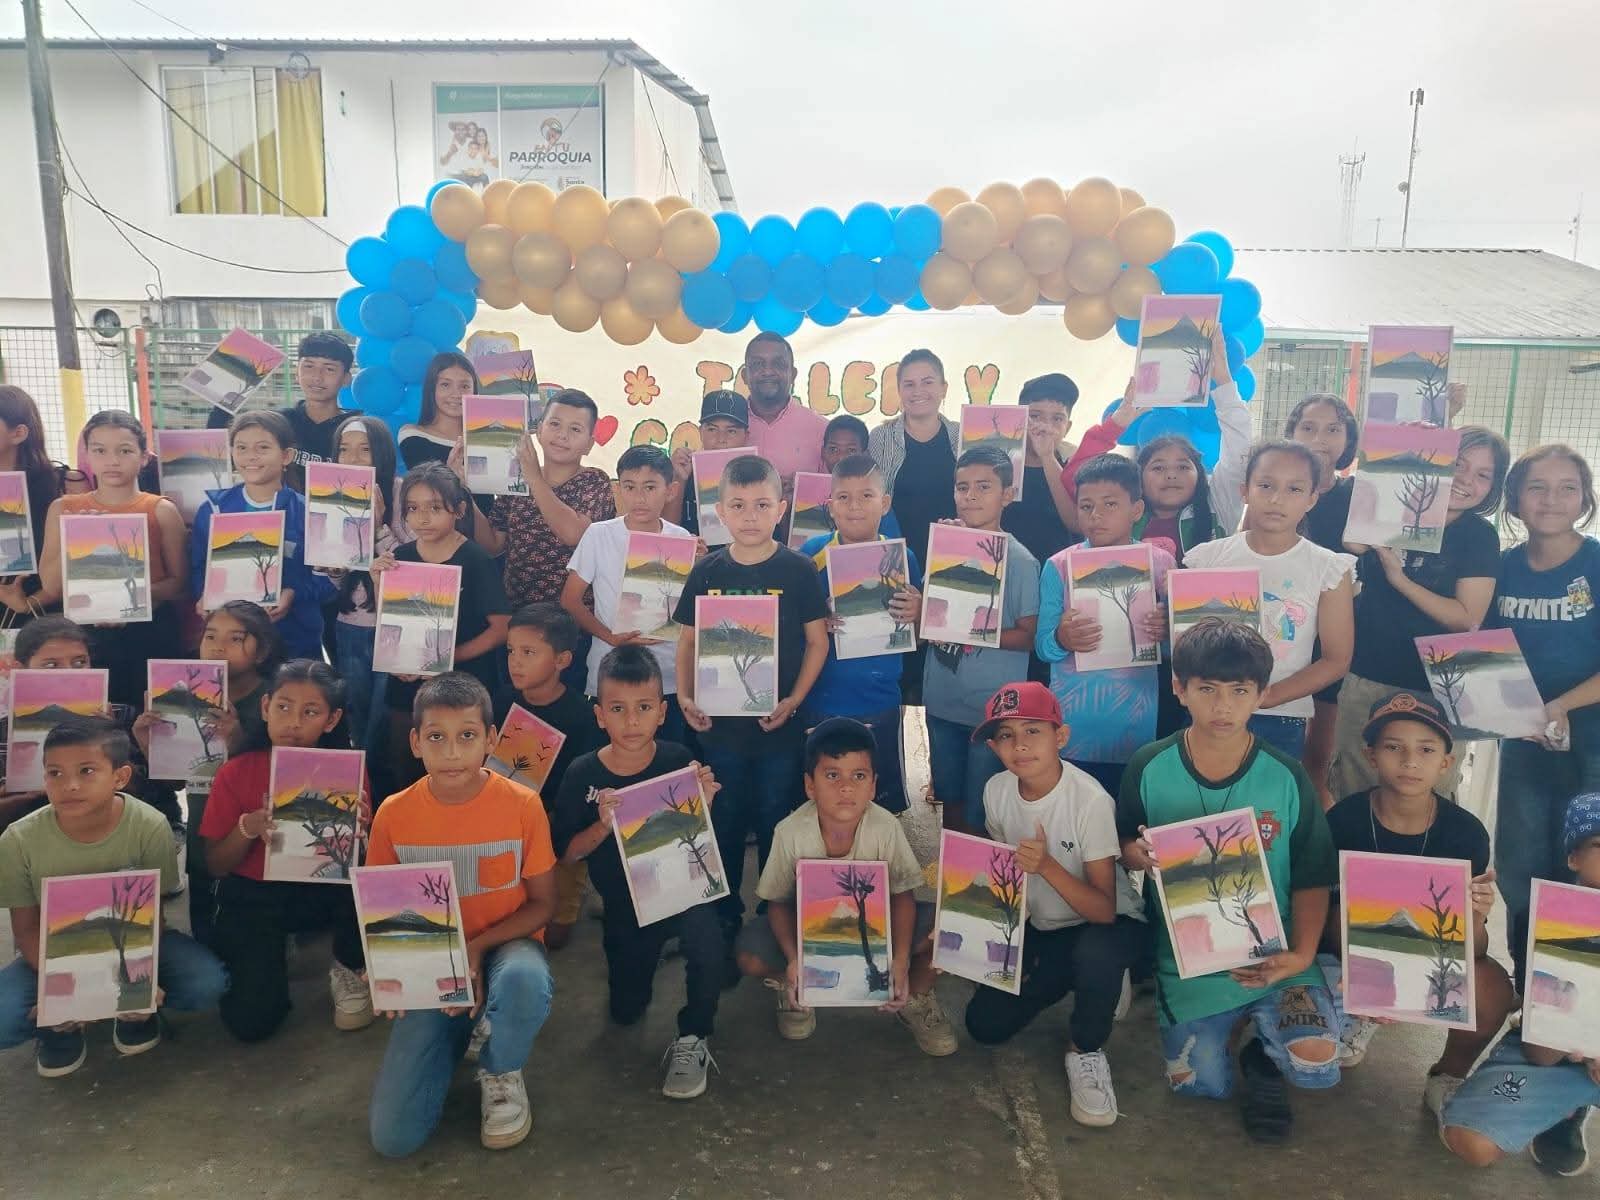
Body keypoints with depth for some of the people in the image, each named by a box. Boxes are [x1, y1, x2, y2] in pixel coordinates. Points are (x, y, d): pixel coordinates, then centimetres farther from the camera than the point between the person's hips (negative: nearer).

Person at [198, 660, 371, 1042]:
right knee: (251, 1021, -18)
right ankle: (272, 950, 17)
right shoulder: (237, 772, -9)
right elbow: (215, 866, -4)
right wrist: (248, 828, -23)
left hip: (322, 891, 1)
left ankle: (349, 970, -1)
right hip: (253, 897, 0)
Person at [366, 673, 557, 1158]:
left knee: (525, 980, -41)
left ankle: (501, 1072, -4)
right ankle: (452, 1036, 18)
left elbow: (542, 903, -7)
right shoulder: (393, 814, -10)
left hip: (504, 946, -1)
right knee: (392, 1136, -13)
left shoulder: (522, 804, -15)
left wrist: (477, 946, -22)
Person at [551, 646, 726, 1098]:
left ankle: (693, 1037, -12)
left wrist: (704, 804, -25)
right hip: (624, 906, 2)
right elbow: (565, 854, -7)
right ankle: (652, 954, 46)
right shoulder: (584, 774, -14)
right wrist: (602, 827, -25)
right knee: (626, 1012, 14)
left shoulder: (678, 762, -16)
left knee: (703, 927, -36)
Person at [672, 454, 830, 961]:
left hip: (779, 724, -2)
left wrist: (794, 701, -13)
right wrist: (685, 696, -9)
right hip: (720, 722, 2)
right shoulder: (707, 571, -1)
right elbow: (688, 640, 5)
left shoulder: (797, 570, -7)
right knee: (724, 824, 13)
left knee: (775, 824, 10)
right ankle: (724, 921, 30)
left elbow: (817, 642, -3)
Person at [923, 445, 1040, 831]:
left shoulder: (1018, 560, -11)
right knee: (950, 800, 19)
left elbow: (1029, 637, -11)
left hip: (993, 707, -5)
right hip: (942, 701, 5)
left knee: (979, 814, 5)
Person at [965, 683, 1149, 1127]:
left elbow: (1105, 911, -28)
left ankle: (1085, 1049, -6)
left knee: (1094, 952, -39)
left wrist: (1047, 866, -42)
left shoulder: (1090, 801, -27)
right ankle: (1069, 981, 21)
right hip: (1039, 928, 5)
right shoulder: (997, 791, -11)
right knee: (985, 1024, -8)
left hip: (1107, 926, -5)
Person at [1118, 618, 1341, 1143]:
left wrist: (1300, 955, -17)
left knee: (1317, 1066, -21)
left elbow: (1312, 879, -2)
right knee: (1199, 1084, 0)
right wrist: (1139, 856, -19)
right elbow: (1126, 845, 5)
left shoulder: (1287, 778, -10)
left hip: (1273, 956, -1)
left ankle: (1264, 1053, 15)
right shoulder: (1150, 769, -9)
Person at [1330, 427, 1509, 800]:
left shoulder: (1480, 537, -3)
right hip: (1364, 678, 2)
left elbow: (1467, 619, -10)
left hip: (1432, 690, -2)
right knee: (1354, 788, 9)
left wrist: (1399, 578, -18)